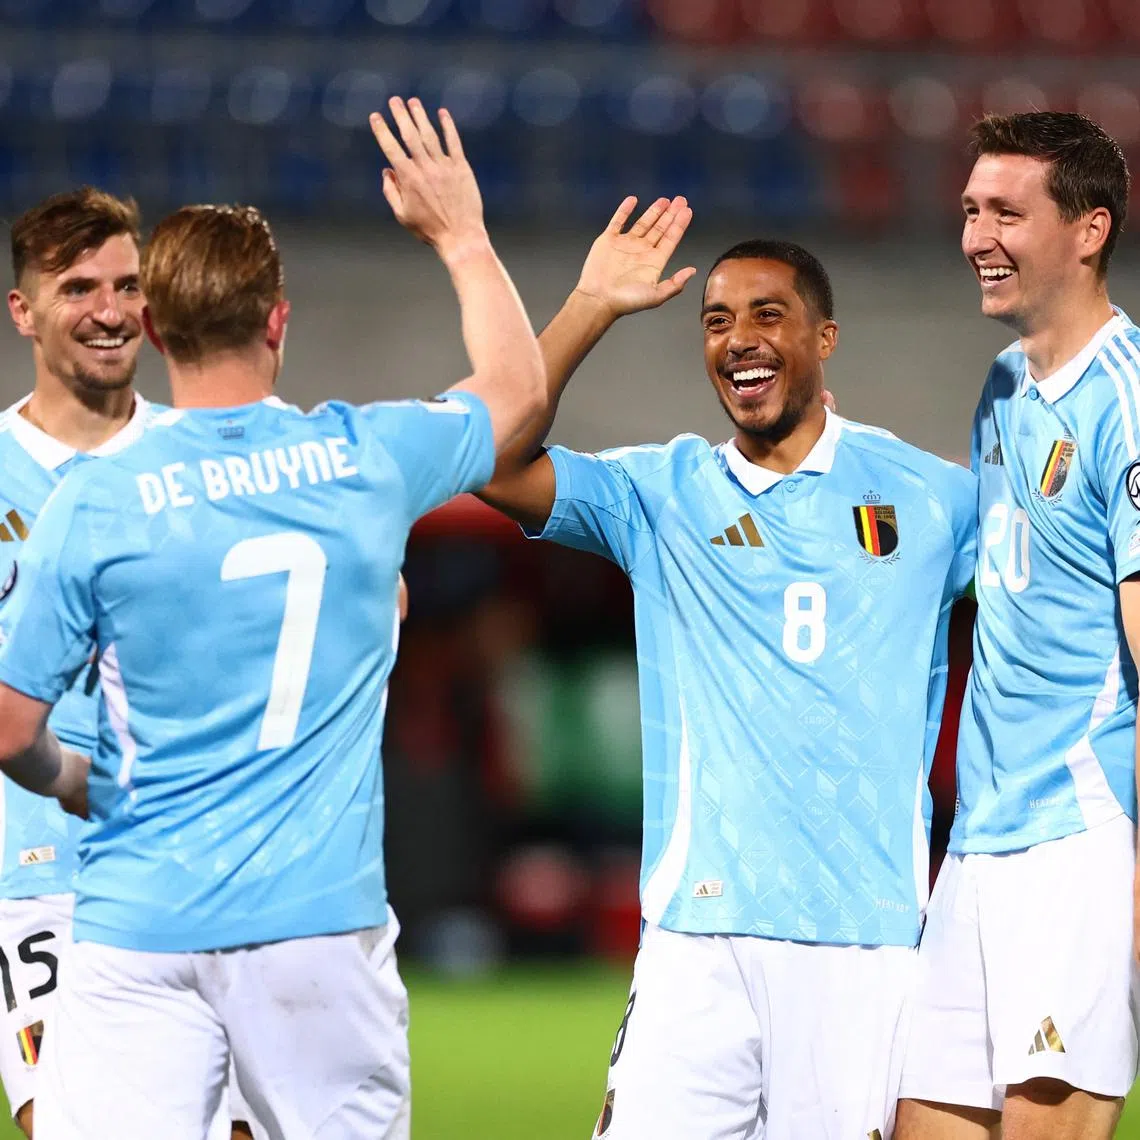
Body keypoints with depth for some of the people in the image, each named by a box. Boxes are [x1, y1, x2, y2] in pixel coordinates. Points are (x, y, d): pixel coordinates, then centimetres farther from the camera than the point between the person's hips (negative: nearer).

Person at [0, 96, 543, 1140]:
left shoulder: (96, 503, -6)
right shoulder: (369, 461, 1)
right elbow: (518, 389, 23)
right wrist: (460, 233, 37)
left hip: (142, 927, -2)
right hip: (323, 923, 2)